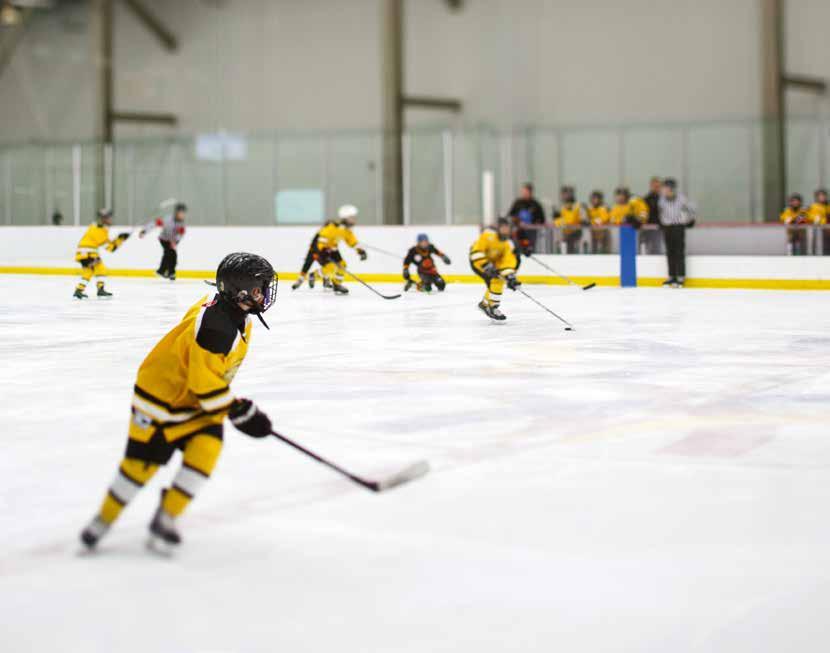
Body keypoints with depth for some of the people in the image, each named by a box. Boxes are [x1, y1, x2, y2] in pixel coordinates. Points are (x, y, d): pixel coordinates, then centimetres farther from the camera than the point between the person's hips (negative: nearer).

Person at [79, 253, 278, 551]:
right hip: (161, 394, -8)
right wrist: (239, 412, -22)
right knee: (142, 462, 1)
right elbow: (205, 383, -30)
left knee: (206, 449, -11)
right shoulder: (215, 325, -33)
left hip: (196, 397, 8)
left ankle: (165, 518, 1)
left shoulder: (236, 312, -3)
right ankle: (104, 519, 23)